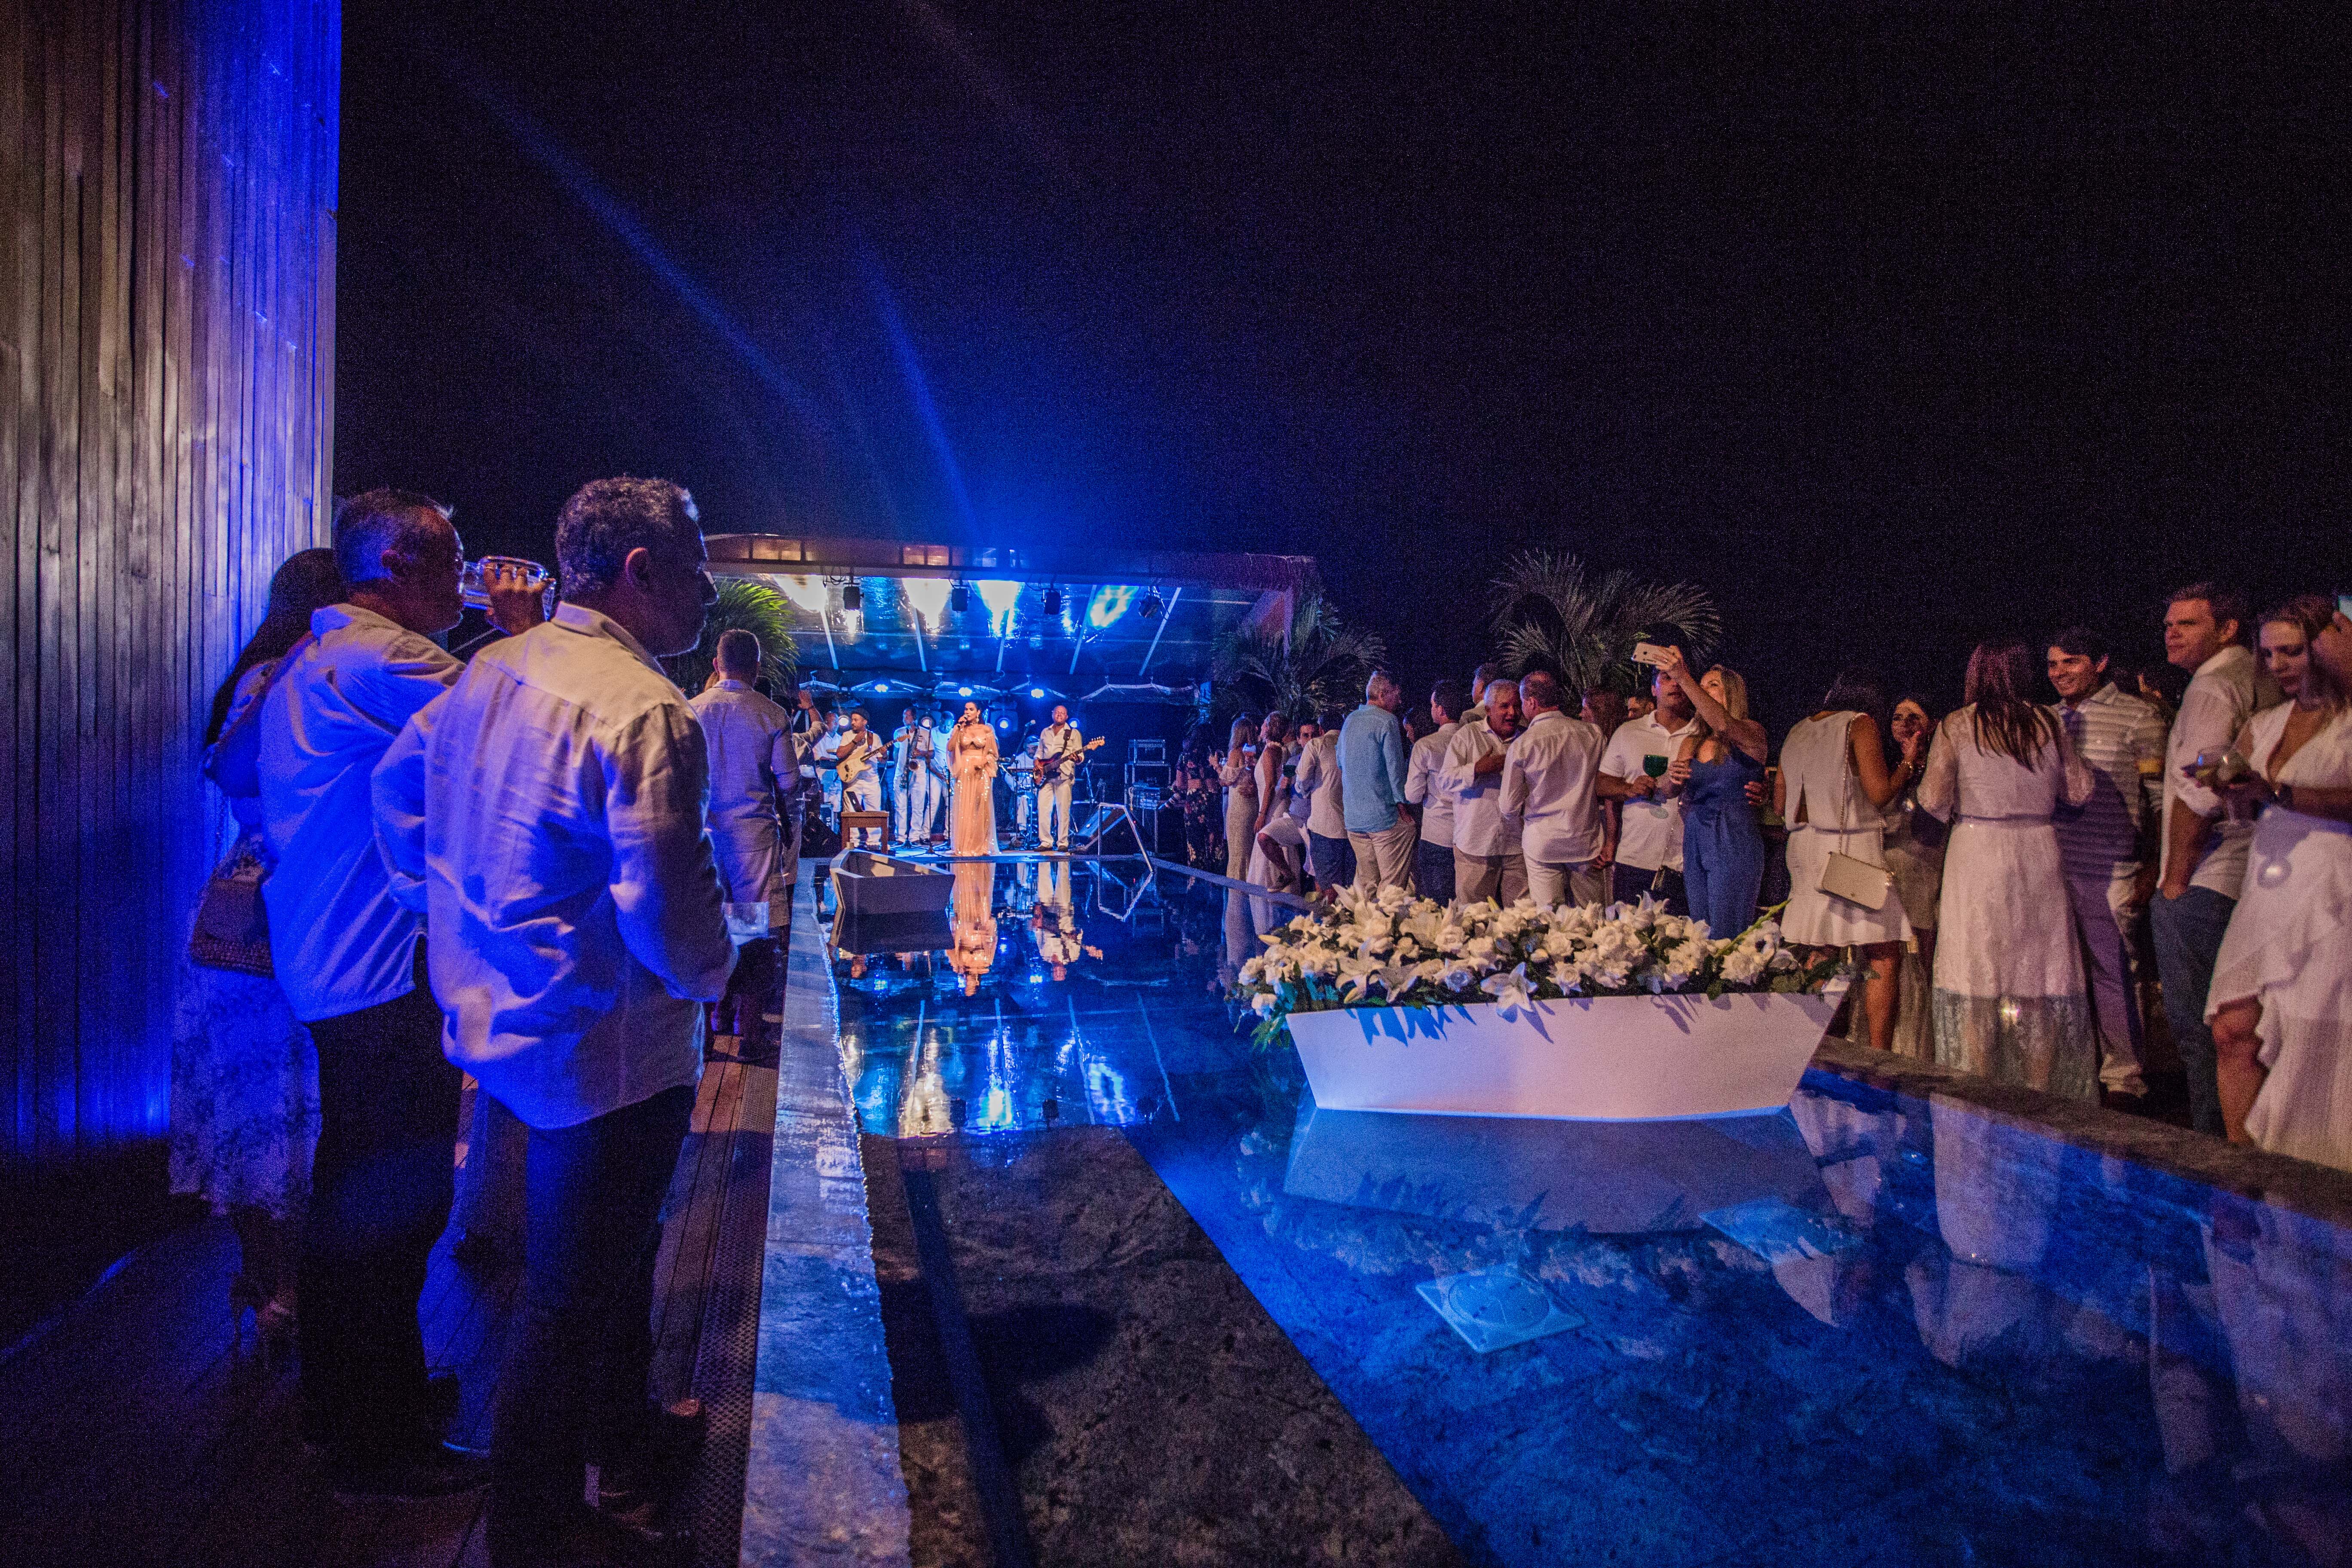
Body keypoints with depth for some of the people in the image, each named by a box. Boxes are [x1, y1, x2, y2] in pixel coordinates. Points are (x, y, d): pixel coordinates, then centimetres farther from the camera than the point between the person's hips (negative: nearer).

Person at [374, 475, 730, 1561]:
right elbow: (666, 900, -28)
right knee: (570, 1299, 7)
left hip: (500, 1019, 10)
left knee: (610, 1255, 26)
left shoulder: (489, 672, 6)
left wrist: (461, 915, 23)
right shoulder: (645, 709, -24)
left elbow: (399, 788, 17)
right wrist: (712, 972, -8)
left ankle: (622, 1446, 46)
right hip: (605, 1052, -10)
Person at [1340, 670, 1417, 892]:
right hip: (1385, 817, -7)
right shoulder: (1387, 722, -9)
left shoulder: (1350, 721, 14)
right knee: (1392, 889, -3)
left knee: (1365, 885, 12)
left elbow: (1341, 764, 24)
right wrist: (1403, 807, -6)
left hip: (1353, 818, 7)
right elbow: (1396, 769, -12)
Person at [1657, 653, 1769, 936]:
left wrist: (1684, 678, -31)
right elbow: (1669, 792, 4)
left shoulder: (1751, 733, -1)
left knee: (1725, 938, -9)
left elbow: (1724, 724, -25)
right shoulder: (1692, 744, 16)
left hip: (1735, 846, -6)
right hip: (1695, 846, 6)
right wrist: (1672, 779, -20)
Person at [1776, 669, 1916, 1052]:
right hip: (1852, 849, -7)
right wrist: (1908, 763, 6)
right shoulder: (1860, 724, -3)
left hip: (1805, 848, 7)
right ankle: (1878, 1059, -7)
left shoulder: (1797, 732, 15)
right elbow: (1880, 793, -10)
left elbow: (1780, 803, 17)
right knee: (1885, 959, -3)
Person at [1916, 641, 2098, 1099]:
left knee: (1977, 975, 3)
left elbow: (1934, 799, -7)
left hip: (1977, 853, -2)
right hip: (2038, 851, 2)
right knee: (2040, 972, 9)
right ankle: (2040, 1092, 15)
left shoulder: (1957, 726, -5)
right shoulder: (2047, 723, 2)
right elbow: (2079, 790, 6)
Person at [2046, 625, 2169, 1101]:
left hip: (2109, 870, -5)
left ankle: (2124, 1077, 8)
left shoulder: (2137, 716, -1)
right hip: (2053, 867, 5)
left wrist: (2151, 867, -9)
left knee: (2112, 970, -2)